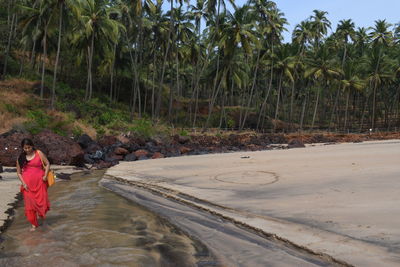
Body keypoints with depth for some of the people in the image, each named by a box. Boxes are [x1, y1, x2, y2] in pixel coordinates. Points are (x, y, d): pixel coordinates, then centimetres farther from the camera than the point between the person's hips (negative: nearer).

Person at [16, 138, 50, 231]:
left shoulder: (39, 153, -1)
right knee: (29, 203, 2)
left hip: (39, 182, -1)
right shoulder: (20, 158, 4)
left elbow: (47, 164, 3)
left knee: (41, 201, -1)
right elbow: (19, 172, 7)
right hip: (27, 184, 1)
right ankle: (34, 224, 14)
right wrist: (23, 183, -3)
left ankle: (40, 213, 35)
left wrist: (45, 175, -10)